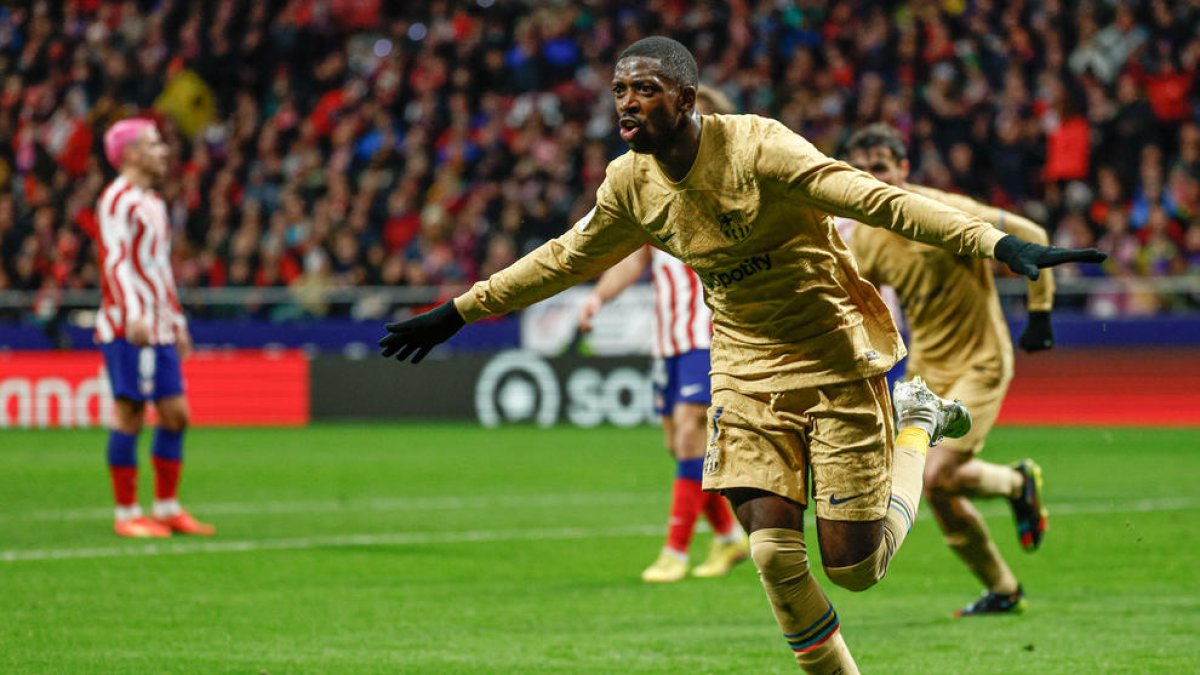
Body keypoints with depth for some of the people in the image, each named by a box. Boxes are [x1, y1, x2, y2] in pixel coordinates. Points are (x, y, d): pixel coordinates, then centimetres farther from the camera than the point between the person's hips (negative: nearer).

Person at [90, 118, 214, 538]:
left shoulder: (153, 203, 20)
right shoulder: (118, 200, -8)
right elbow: (115, 261, -18)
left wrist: (176, 319, 25)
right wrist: (133, 314, -27)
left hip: (159, 328, 9)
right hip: (126, 327, -9)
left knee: (175, 414, 7)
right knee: (130, 416, -7)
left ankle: (167, 508, 14)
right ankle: (127, 514, -2)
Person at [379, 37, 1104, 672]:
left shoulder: (756, 148, -21)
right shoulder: (631, 184, -2)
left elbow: (874, 197, -28)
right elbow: (564, 259, 16)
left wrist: (995, 242, -38)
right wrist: (458, 312, 21)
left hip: (838, 363, -4)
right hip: (747, 369, 4)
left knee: (853, 566, -2)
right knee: (776, 555, -10)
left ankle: (918, 422, 24)